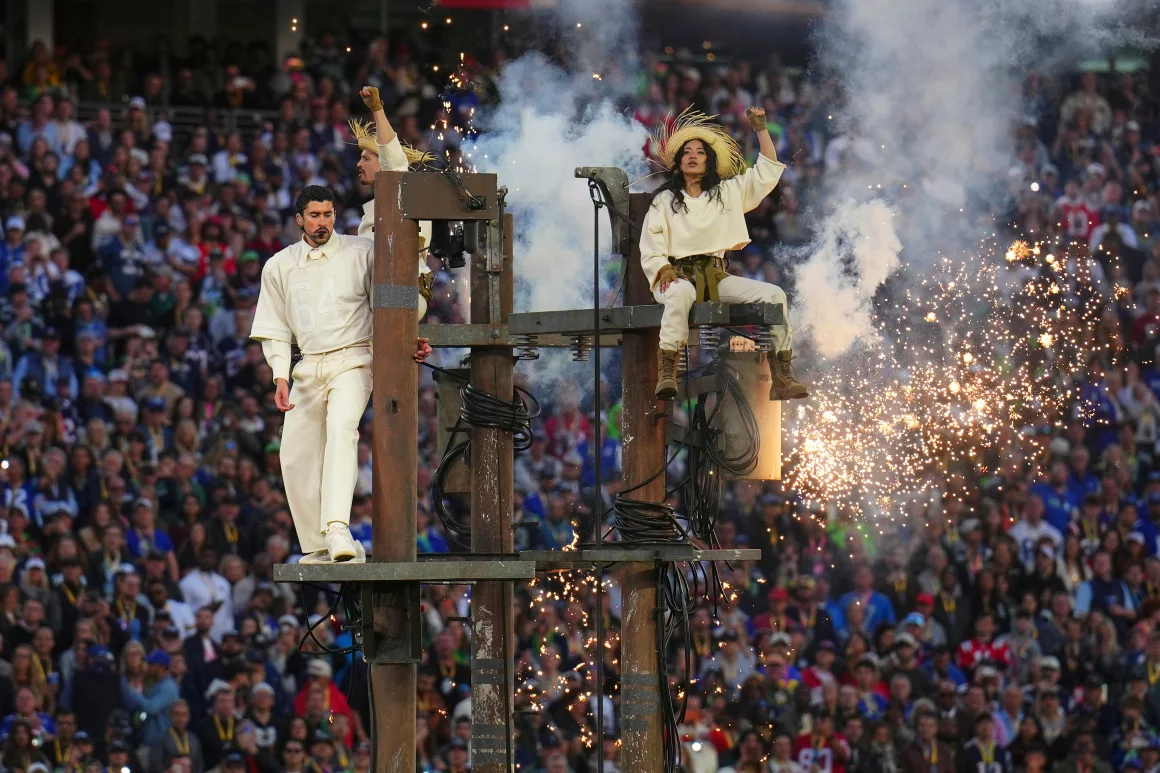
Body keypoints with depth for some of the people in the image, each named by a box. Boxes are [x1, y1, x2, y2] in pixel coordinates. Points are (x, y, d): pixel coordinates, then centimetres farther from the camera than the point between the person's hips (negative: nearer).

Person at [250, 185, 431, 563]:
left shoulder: (361, 253, 2)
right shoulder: (280, 266, 11)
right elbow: (275, 330, 14)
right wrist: (281, 377, 1)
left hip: (351, 360, -4)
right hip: (309, 367, 4)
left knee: (342, 428, -29)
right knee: (296, 455, -2)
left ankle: (337, 529, -43)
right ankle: (316, 547, 11)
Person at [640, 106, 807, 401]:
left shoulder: (729, 192, 19)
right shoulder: (664, 200, 10)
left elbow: (767, 171, 19)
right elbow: (650, 249, 4)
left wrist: (760, 128, 13)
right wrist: (664, 271, -16)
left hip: (716, 277, 4)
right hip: (678, 275, -4)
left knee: (774, 295, -16)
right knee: (681, 294, -42)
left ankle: (781, 378, -19)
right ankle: (666, 374, -51)